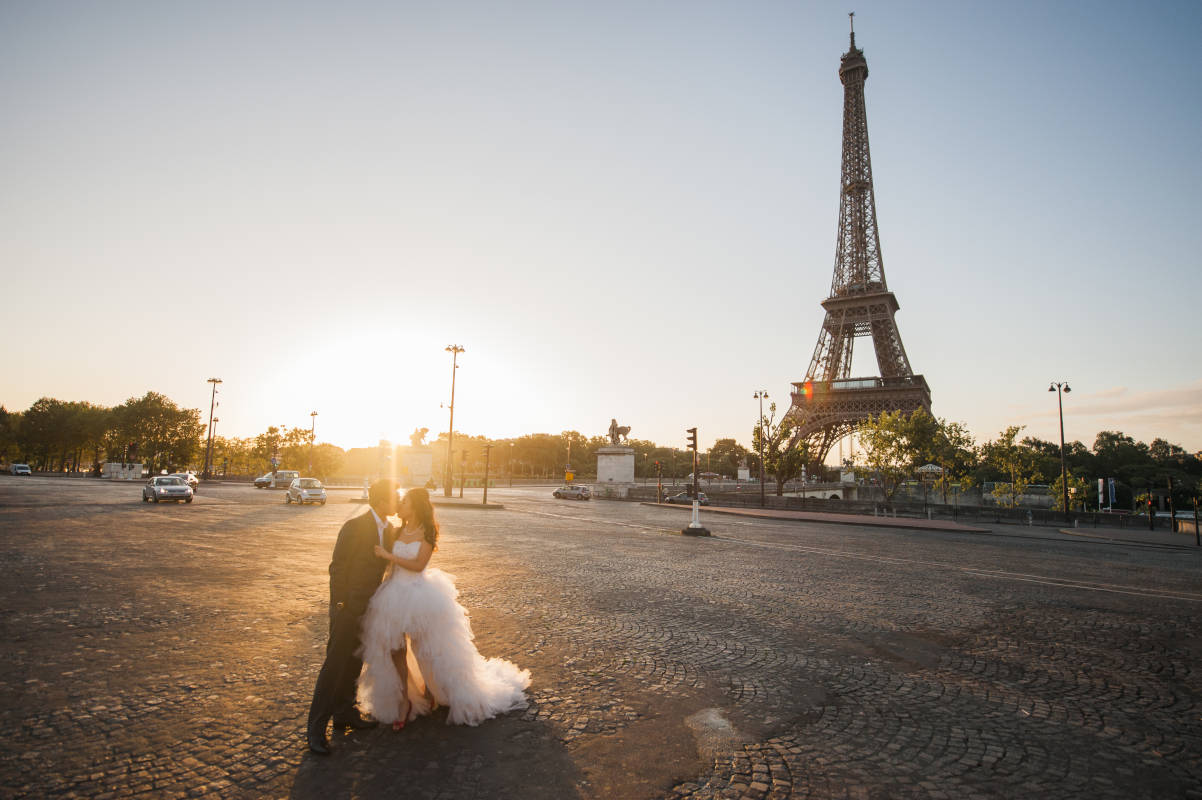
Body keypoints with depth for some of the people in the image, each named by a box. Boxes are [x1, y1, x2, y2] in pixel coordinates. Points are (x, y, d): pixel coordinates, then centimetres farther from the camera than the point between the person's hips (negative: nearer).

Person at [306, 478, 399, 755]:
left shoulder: (390, 531, 5)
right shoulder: (354, 527, -17)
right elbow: (337, 568, -15)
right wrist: (339, 607, -15)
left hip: (369, 607, 7)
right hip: (348, 607, -7)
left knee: (354, 663, 17)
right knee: (335, 665, -1)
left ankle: (344, 713, 32)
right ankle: (316, 727, 11)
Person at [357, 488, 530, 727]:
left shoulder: (426, 533, -11)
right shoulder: (399, 531, 5)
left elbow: (418, 565, -20)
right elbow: (389, 563, 11)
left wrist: (389, 555, -18)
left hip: (419, 597, -5)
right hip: (395, 596, 5)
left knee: (423, 649, 9)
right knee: (396, 650, 8)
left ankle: (429, 690, 35)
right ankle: (404, 699, 24)